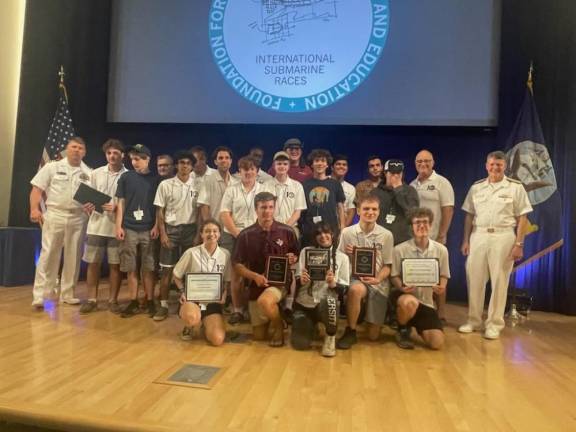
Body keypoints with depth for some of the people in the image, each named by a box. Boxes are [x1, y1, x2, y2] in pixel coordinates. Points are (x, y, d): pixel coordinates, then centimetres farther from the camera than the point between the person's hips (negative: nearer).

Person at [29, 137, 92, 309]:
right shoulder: (52, 167, 5)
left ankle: (67, 294, 18)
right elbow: (37, 189, 1)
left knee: (73, 258, 7)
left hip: (78, 218, 3)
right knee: (48, 255, -4)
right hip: (54, 215, -2)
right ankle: (39, 296, 1)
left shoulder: (89, 173, 10)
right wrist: (34, 209, -12)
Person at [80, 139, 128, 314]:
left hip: (116, 227, -3)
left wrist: (116, 208, -18)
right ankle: (92, 299, 18)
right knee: (93, 263, 7)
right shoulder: (96, 173, 8)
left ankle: (113, 300, 17)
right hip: (96, 225, 3)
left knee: (115, 265, 5)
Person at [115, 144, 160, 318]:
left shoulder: (156, 179, 5)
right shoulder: (126, 177, 7)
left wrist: (156, 226, -4)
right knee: (131, 268, 5)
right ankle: (133, 302, 15)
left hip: (148, 230, -1)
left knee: (148, 268, 3)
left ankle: (150, 301, 12)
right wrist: (118, 226, -1)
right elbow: (121, 203, 7)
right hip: (129, 229, 1)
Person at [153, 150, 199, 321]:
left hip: (190, 229, 1)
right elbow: (159, 211, 0)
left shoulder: (197, 185, 3)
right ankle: (163, 305, 11)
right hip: (171, 229, -1)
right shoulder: (165, 184, -1)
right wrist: (162, 234, -7)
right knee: (167, 269, 1)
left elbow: (200, 211, 6)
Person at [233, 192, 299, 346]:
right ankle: (275, 313, 39)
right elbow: (237, 265, -2)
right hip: (256, 286, 2)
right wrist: (255, 276, -18)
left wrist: (293, 259, -15)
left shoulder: (287, 231, -4)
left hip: (280, 282, -2)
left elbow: (297, 256, 8)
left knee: (265, 300, -36)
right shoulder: (245, 235, -5)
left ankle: (279, 328, -5)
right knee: (259, 335, 7)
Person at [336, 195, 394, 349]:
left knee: (373, 335, 2)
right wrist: (347, 254, -18)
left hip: (378, 284, 1)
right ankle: (350, 331, -17)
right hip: (356, 279, -1)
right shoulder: (347, 232, -2)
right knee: (356, 290, -40)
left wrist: (378, 279, -17)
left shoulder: (386, 235, -2)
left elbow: (387, 265, 2)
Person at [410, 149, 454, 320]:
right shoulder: (412, 185, 12)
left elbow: (448, 210, -9)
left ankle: (440, 314, 10)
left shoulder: (441, 183, -4)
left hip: (433, 239, -5)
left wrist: (441, 236, -14)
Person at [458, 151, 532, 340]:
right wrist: (466, 240, 6)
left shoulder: (515, 187, 1)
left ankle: (494, 324, 15)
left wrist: (519, 244, -7)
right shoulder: (476, 187, 9)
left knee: (499, 281, 4)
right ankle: (474, 320, 18)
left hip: (503, 237, -2)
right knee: (474, 279, 5)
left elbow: (522, 218, -1)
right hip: (478, 236, 3)